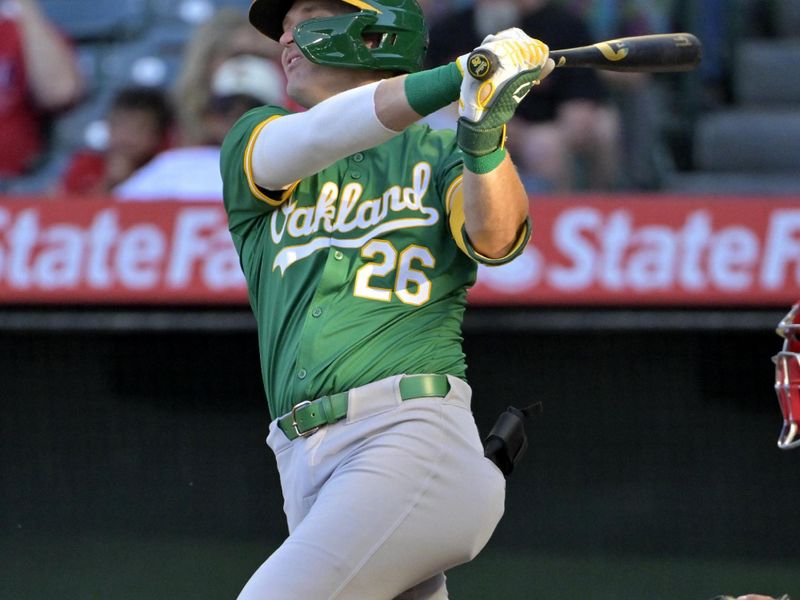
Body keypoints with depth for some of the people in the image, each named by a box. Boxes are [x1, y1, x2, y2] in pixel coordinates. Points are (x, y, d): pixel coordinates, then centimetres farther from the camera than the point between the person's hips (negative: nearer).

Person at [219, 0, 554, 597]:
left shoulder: (441, 155, 13)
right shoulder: (253, 143, 19)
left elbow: (495, 238, -9)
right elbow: (315, 137, -5)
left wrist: (485, 128, -28)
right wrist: (455, 77, -19)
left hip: (412, 440, -4)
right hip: (307, 466, 4)